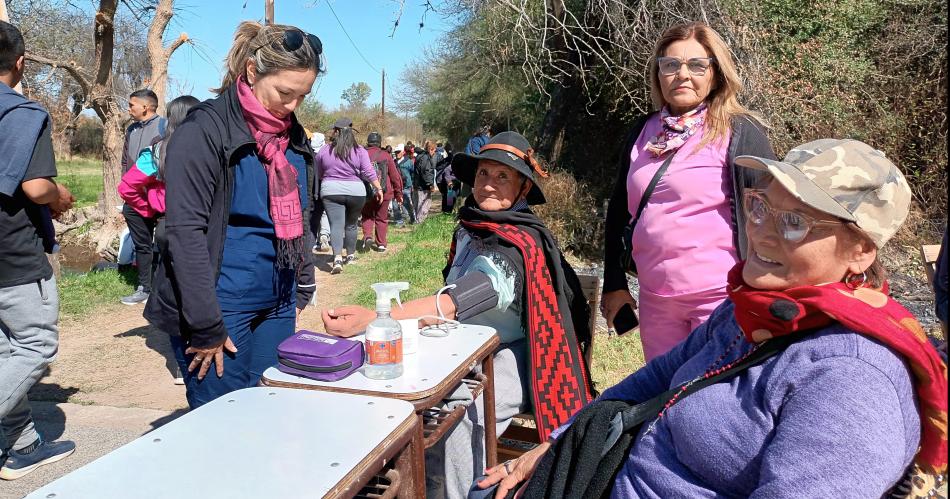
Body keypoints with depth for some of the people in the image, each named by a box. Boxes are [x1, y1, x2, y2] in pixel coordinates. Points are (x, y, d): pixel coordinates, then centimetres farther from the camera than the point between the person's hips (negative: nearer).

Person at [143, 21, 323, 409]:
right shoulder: (205, 130, -11)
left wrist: (303, 287, 13)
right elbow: (185, 232, -17)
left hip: (277, 307, 7)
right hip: (221, 308, -6)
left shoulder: (292, 136, 10)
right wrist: (206, 327, -18)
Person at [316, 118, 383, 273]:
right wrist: (378, 188, 3)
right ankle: (351, 255, 29)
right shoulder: (359, 151, -1)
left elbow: (318, 174, 11)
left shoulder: (323, 151, 2)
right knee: (351, 224, 17)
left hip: (331, 191, -1)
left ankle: (337, 258, -24)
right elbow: (369, 172, -5)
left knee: (336, 225, -7)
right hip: (356, 191, 1)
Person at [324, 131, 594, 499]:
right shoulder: (471, 226, 5)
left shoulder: (520, 243, -19)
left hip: (507, 358, -7)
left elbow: (458, 303, -33)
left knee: (457, 414, -33)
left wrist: (374, 318, -46)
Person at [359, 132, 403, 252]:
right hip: (384, 192, 0)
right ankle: (381, 243, 13)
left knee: (367, 216, 19)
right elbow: (395, 175, 1)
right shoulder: (386, 155, -3)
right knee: (382, 218, 12)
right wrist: (398, 193, 9)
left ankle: (368, 236, -2)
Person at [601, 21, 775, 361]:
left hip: (721, 297, -5)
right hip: (654, 298, 5)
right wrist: (614, 283, 10)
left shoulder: (738, 132, -9)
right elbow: (619, 210, 12)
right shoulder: (644, 131, 6)